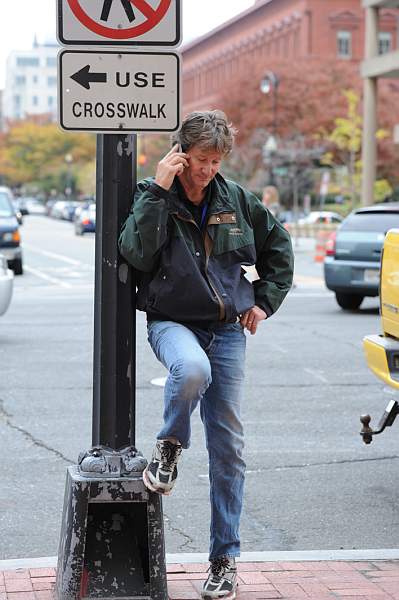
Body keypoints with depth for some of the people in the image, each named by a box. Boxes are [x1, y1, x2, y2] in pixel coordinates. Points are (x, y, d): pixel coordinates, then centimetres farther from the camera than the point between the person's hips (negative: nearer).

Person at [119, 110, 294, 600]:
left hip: (227, 329, 3)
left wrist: (265, 300, 11)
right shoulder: (153, 198, -5)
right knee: (192, 369, -40)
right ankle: (170, 445, -7)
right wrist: (158, 191, -23)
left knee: (228, 446, 1)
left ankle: (225, 558, 12)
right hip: (172, 321, -3)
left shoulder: (235, 200, 4)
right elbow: (137, 254, -23)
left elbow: (279, 245, 19)